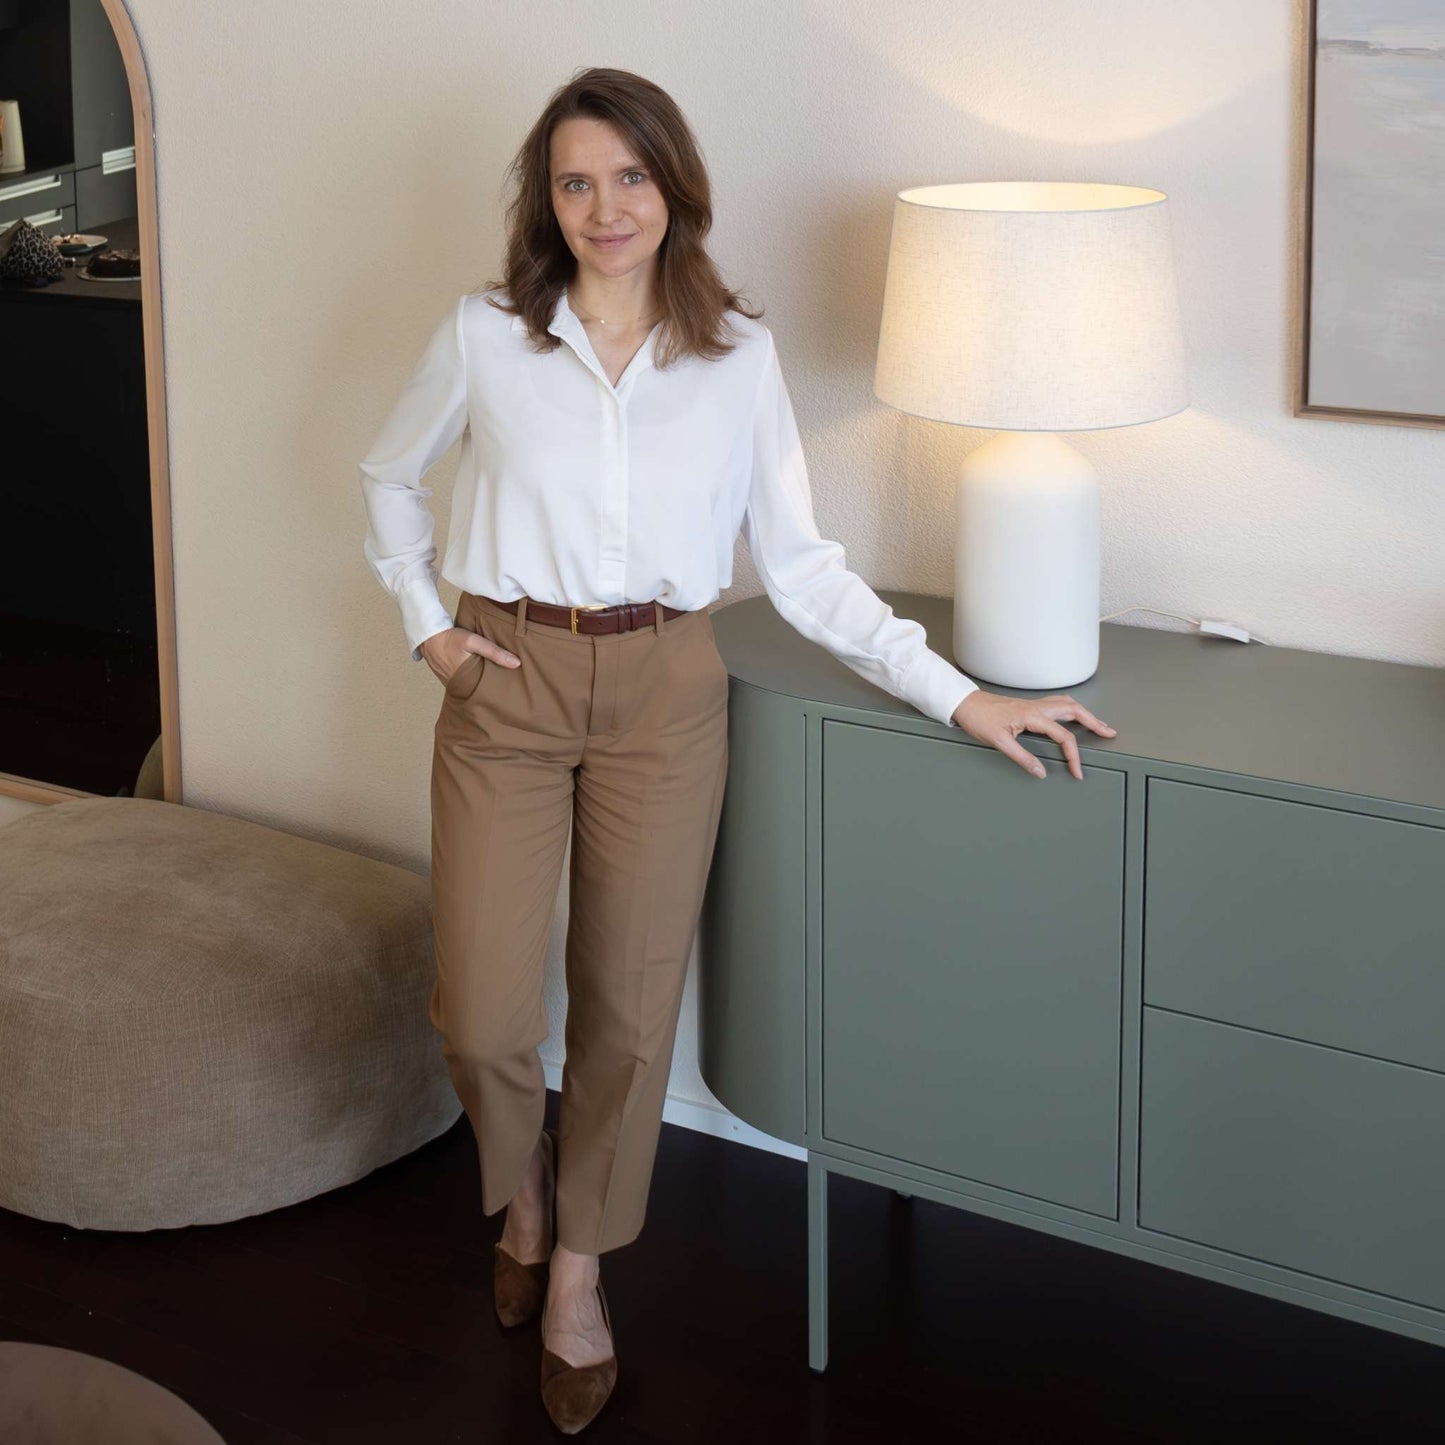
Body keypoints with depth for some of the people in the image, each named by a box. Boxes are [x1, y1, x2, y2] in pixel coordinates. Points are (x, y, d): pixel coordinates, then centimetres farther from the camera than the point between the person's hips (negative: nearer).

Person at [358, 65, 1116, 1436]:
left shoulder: (739, 356, 0)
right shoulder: (482, 336, -1)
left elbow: (802, 569, 1)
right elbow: (389, 477, 16)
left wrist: (960, 694, -6)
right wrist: (425, 625, 4)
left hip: (663, 693, 1)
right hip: (506, 685, 0)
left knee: (626, 1009, 5)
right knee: (483, 1017, -5)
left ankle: (578, 1270, 28)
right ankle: (523, 1190, 29)